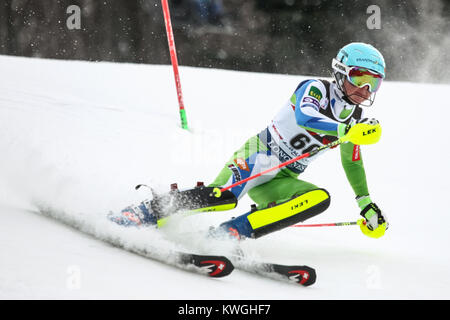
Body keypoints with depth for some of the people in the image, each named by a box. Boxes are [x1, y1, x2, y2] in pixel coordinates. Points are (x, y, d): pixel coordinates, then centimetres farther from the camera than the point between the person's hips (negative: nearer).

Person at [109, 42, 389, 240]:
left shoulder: (355, 119, 14)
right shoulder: (315, 89, -7)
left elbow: (353, 163, 29)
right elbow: (305, 116, -29)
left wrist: (367, 204, 25)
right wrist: (346, 129, -40)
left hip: (281, 181, 7)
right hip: (258, 157, -7)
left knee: (320, 199, -24)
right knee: (227, 195, -36)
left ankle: (230, 233, -29)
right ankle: (141, 214, -23)